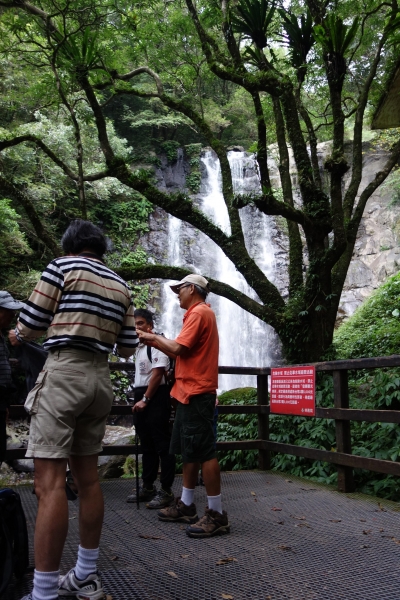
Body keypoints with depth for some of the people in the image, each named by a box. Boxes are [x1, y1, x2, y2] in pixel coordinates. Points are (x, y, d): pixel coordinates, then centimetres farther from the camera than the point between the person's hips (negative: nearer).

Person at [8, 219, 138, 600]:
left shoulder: (63, 266, 0)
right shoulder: (121, 286, 15)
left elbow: (31, 323, -1)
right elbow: (127, 347, 14)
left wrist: (17, 336, 22)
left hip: (64, 372, -6)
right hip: (100, 377, 6)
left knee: (50, 483, -7)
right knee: (87, 476, 13)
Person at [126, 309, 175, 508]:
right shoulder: (140, 346, 18)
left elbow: (158, 373, -16)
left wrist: (145, 399, -15)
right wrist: (139, 399, 17)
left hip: (156, 397, -10)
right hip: (141, 397, 10)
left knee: (162, 444, -4)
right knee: (147, 444, 15)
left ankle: (166, 490, 2)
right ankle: (148, 487, 24)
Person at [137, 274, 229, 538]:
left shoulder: (199, 313, -12)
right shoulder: (199, 313, 21)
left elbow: (178, 348, -18)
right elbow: (182, 351, 20)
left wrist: (154, 337, -2)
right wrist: (155, 341, 15)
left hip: (197, 393, -11)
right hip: (190, 392, 11)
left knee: (203, 452, -8)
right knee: (189, 451, 14)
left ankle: (216, 514, -3)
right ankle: (186, 505, 22)